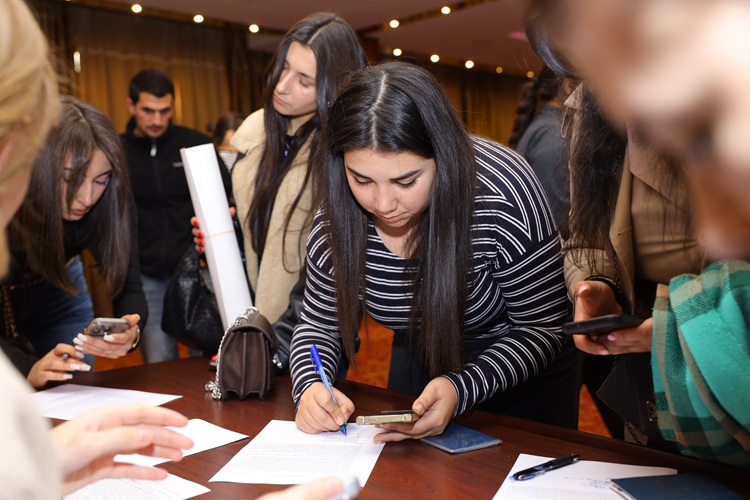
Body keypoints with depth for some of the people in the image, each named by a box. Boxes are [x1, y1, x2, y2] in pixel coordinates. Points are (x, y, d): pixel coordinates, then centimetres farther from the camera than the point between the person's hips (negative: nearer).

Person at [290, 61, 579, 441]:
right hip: (416, 363, 3)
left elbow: (542, 329, -24)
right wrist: (310, 386, -30)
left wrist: (462, 389, -38)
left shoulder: (502, 194, -33)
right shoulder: (337, 216, -22)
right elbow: (320, 325, -9)